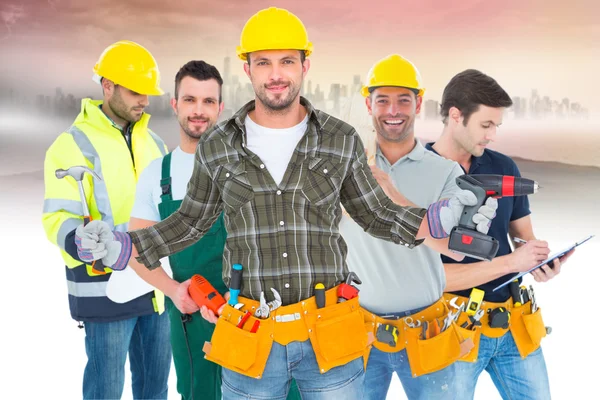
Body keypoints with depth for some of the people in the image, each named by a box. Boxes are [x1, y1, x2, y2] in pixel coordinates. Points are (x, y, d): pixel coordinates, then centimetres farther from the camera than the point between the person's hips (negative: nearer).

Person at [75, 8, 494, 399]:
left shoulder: (341, 140, 0)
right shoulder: (217, 146, 1)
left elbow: (375, 214, 8)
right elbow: (191, 221, 11)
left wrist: (439, 219, -8)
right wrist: (123, 248, -1)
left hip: (331, 336, 0)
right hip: (249, 343, 1)